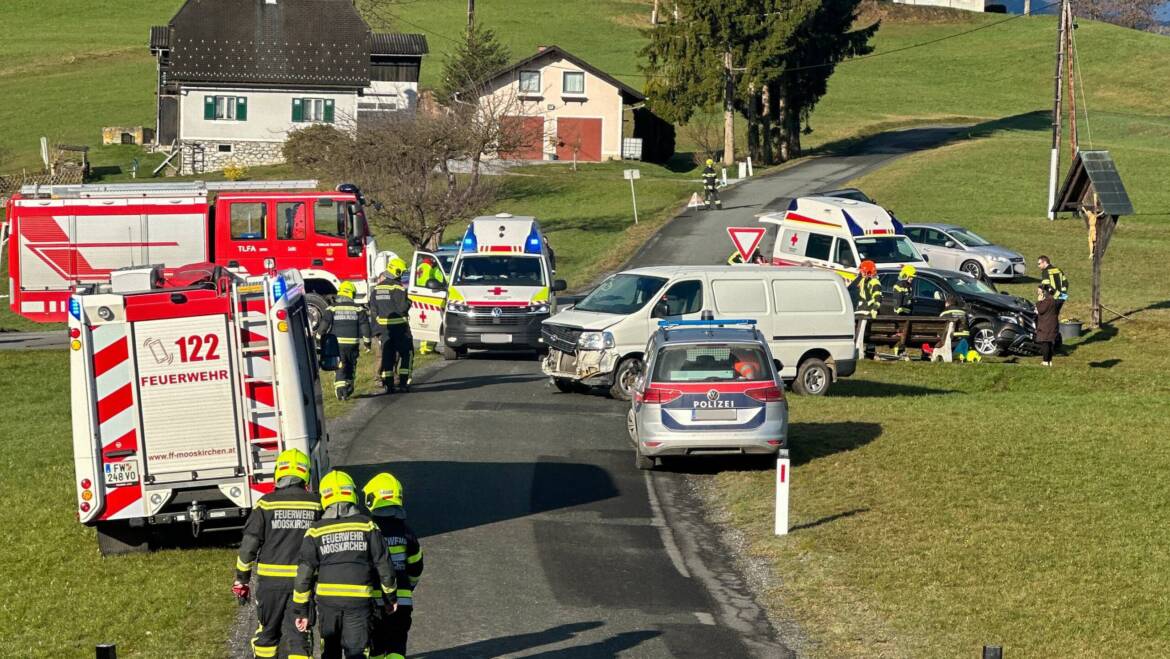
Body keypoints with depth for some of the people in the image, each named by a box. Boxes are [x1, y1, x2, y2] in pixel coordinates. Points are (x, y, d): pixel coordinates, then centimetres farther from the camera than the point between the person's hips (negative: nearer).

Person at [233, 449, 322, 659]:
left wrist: (241, 579, 8)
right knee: (298, 634, 1)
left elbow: (249, 544, -2)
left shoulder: (266, 503, -4)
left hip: (271, 579, 0)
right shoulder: (316, 504, 0)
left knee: (267, 633, 16)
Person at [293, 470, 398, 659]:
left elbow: (304, 574, -1)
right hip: (359, 600, -1)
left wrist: (301, 610, 6)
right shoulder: (367, 526, 0)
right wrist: (390, 597, 17)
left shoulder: (316, 531, 0)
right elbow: (384, 566, 3)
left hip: (327, 600, 1)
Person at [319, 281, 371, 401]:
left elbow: (324, 325, -4)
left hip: (336, 343, -1)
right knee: (351, 367, 18)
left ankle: (340, 391, -17)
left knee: (340, 368, -2)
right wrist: (367, 342, 12)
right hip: (352, 343, 1)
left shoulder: (332, 308, -2)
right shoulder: (358, 309, 3)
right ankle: (348, 390, 28)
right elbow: (364, 325, 4)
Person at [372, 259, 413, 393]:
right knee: (405, 353, 4)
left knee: (387, 354, 9)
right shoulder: (398, 287, -14)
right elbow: (402, 307, -19)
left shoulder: (377, 288, 9)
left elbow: (374, 310, 13)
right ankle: (403, 382, -3)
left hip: (384, 326, 6)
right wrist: (408, 302, 2)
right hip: (399, 326, -6)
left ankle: (388, 384, 6)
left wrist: (377, 329, 18)